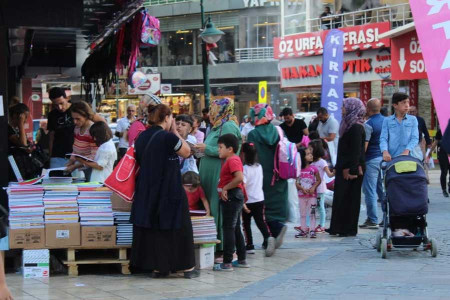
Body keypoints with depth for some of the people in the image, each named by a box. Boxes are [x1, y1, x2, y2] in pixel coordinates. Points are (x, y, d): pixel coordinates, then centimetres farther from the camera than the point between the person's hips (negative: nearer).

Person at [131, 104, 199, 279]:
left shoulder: (141, 138, 3)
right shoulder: (168, 137, -17)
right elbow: (187, 152, -2)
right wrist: (175, 131, 2)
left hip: (146, 191, 6)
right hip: (169, 191, -6)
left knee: (151, 228, 10)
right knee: (177, 228, 5)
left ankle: (157, 267, 13)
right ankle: (187, 268, 11)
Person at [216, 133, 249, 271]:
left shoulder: (233, 160, -15)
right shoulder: (231, 160, 17)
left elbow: (239, 178, -29)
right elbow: (239, 179, 22)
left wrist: (225, 188, -21)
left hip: (231, 196, -11)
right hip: (234, 197, 11)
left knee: (228, 229, -9)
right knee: (236, 229, 16)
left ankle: (227, 262, -8)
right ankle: (242, 259, 22)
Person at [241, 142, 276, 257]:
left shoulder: (245, 168, -15)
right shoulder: (259, 167, 6)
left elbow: (242, 186, -22)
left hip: (248, 201, -5)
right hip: (260, 199, 5)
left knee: (246, 223, 9)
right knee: (261, 221, 5)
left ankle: (249, 246, 11)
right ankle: (267, 237, -19)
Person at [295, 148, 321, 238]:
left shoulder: (314, 168, -3)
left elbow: (319, 180, 1)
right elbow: (296, 183, -2)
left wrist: (313, 187, -14)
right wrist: (303, 189, -17)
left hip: (312, 195, -1)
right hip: (302, 195, 1)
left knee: (312, 213, -1)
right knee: (302, 214, 9)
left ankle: (312, 230, 3)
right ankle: (303, 230, 16)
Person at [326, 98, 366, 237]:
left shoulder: (356, 127, -15)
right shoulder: (349, 125, 14)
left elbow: (356, 151, -21)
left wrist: (351, 169, -23)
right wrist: (340, 167, 19)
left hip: (351, 169, -9)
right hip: (345, 168, 9)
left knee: (348, 198, -3)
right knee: (341, 198, 11)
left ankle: (349, 229, 3)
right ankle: (338, 227, 17)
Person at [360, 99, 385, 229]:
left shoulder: (368, 124, -13)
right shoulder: (386, 121, 8)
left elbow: (364, 145, -16)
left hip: (372, 160, -7)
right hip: (385, 158, 7)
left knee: (370, 191, -2)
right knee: (383, 190, 12)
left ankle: (372, 220, -2)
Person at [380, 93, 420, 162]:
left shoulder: (413, 119, 11)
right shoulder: (387, 121, 10)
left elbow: (415, 138, 1)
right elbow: (383, 138, 2)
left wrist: (407, 151, -16)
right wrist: (385, 151, -18)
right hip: (392, 157, 0)